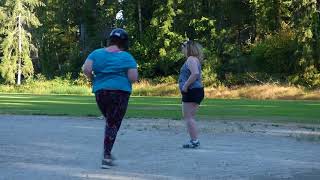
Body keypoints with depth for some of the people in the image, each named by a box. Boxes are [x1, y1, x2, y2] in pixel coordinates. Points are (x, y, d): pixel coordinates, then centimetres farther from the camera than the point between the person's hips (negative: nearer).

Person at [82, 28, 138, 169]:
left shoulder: (97, 53, 5)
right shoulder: (127, 57, -2)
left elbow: (86, 69, -7)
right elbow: (133, 78, -9)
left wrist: (94, 79, 9)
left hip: (100, 92, 4)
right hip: (120, 92, -3)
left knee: (109, 121, 21)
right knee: (113, 124, 0)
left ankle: (108, 153, 17)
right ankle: (106, 156, -5)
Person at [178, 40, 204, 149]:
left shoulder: (191, 59, -12)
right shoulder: (194, 59, 21)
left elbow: (195, 73, -27)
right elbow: (198, 76, 28)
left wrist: (185, 86, -21)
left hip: (192, 91, -11)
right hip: (196, 91, 11)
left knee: (189, 117, -9)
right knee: (188, 117, 14)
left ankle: (194, 141, -10)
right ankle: (194, 141, 15)